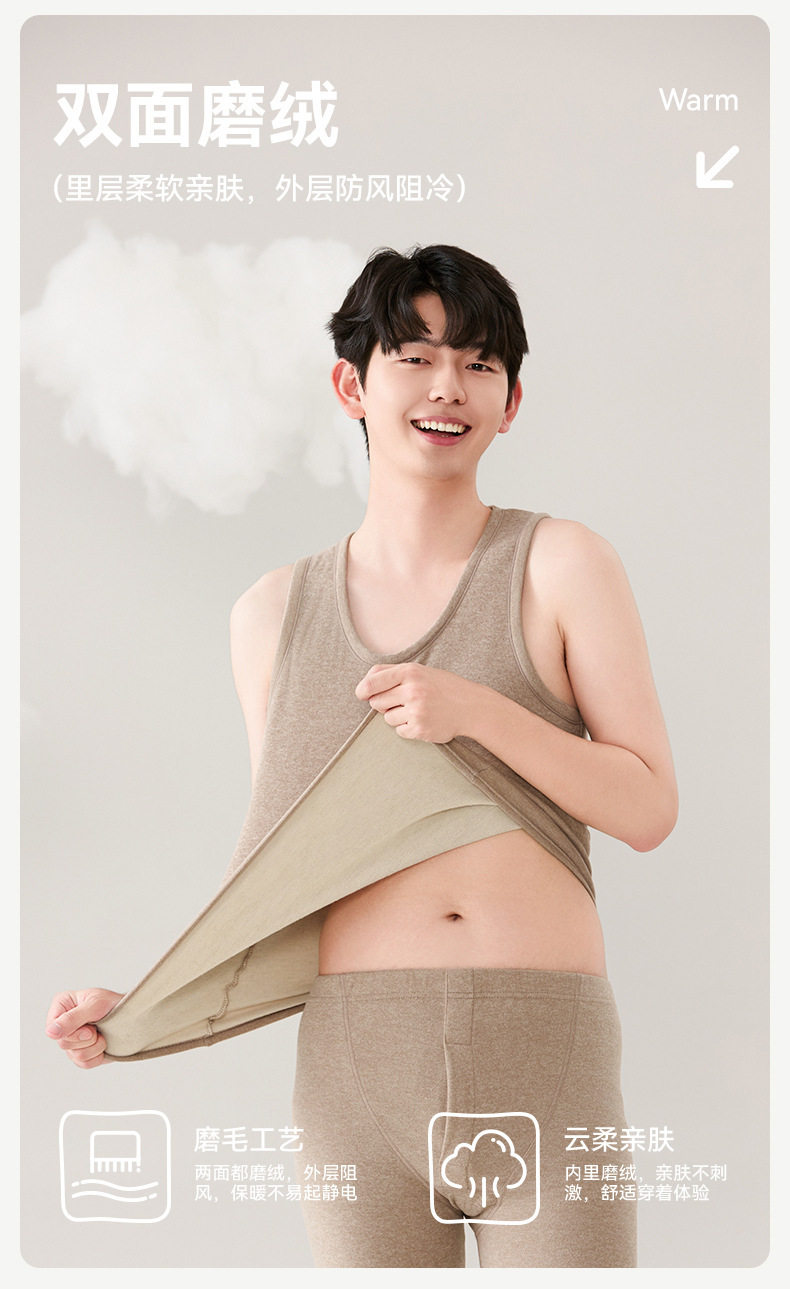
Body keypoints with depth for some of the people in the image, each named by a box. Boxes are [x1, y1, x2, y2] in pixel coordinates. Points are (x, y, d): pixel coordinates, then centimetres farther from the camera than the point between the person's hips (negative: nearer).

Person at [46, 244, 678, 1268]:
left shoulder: (558, 565, 3)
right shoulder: (275, 614, 10)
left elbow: (650, 808, 1)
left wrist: (477, 711, -11)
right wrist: (137, 1005, 5)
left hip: (548, 1056, -1)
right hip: (358, 1063, 2)